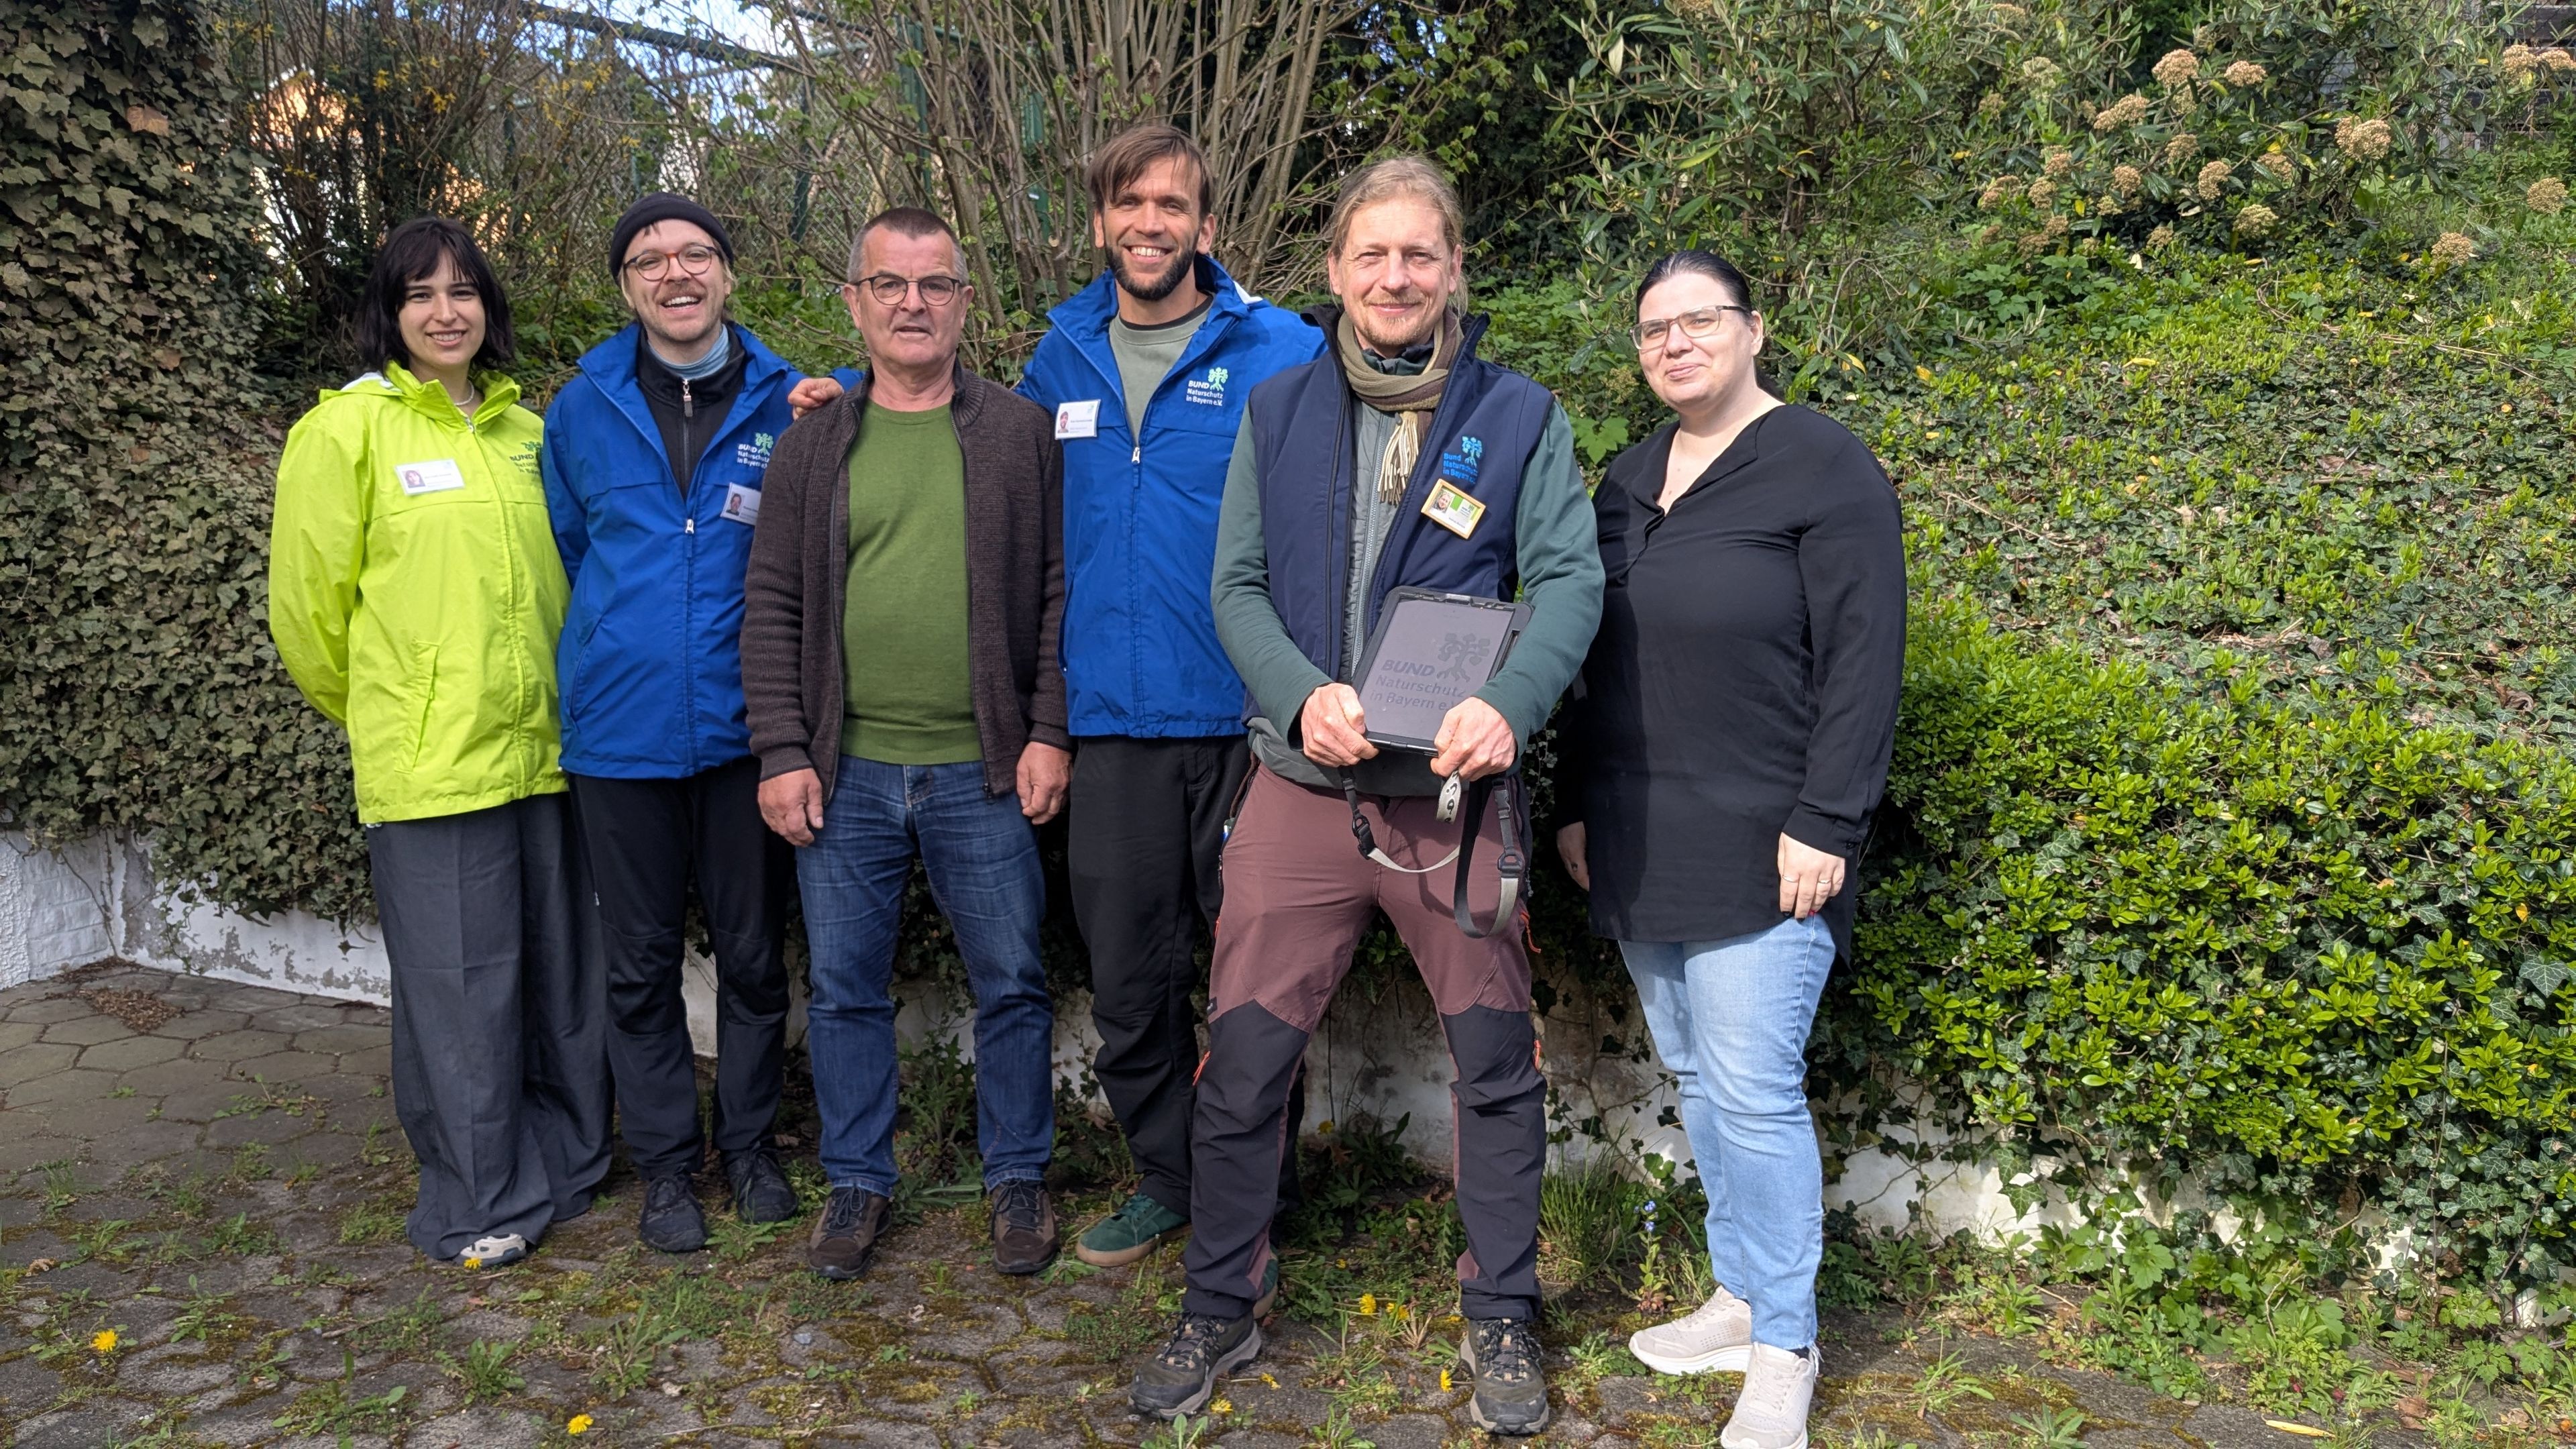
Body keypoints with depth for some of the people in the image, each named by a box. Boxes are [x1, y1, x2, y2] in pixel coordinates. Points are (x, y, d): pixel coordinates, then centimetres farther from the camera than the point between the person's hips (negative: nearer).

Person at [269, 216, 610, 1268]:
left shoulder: (525, 431, 11)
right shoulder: (346, 429, -4)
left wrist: (554, 700, 16)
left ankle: (567, 1165, 31)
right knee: (460, 986, 2)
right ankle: (479, 1205, 18)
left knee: (562, 971, 14)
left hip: (546, 749, 5)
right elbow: (308, 607, -2)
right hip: (428, 765, -5)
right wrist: (387, 714, 8)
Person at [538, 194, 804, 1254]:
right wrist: (606, 657, 14)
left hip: (745, 729, -1)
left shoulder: (788, 405, 0)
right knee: (641, 964, 9)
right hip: (620, 731, 1)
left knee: (754, 954, 9)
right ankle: (666, 1165, 23)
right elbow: (565, 553, 16)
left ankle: (750, 1145, 26)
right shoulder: (581, 409, 5)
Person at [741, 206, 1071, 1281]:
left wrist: (1048, 733, -5)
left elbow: (1060, 592, 2)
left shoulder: (1023, 434, 4)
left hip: (984, 773, -1)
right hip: (845, 774, 2)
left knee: (1012, 984, 7)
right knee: (845, 989, 10)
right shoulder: (813, 444, 8)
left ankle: (1018, 1178, 25)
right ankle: (858, 1181, 27)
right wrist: (782, 752, -2)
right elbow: (772, 607, 6)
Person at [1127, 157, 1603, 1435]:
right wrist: (1303, 694, -14)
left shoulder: (1518, 415, 4)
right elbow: (1237, 585, 5)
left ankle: (1500, 1319, 27)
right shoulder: (1277, 412, 9)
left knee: (1496, 1062, 7)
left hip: (1454, 789, -1)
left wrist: (1511, 703, -22)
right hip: (1301, 783, 1)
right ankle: (1216, 1313, 23)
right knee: (1243, 1063, 3)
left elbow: (1571, 577, -4)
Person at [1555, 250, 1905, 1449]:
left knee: (1752, 1089, -6)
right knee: (1697, 1079, 13)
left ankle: (1783, 1350, 9)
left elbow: (1862, 662, -11)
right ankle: (1739, 1300, 28)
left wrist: (1825, 825, -16)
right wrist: (1578, 805, 15)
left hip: (1759, 854, -7)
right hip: (1639, 852, 7)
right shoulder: (1626, 482, 14)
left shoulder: (1823, 468, -6)